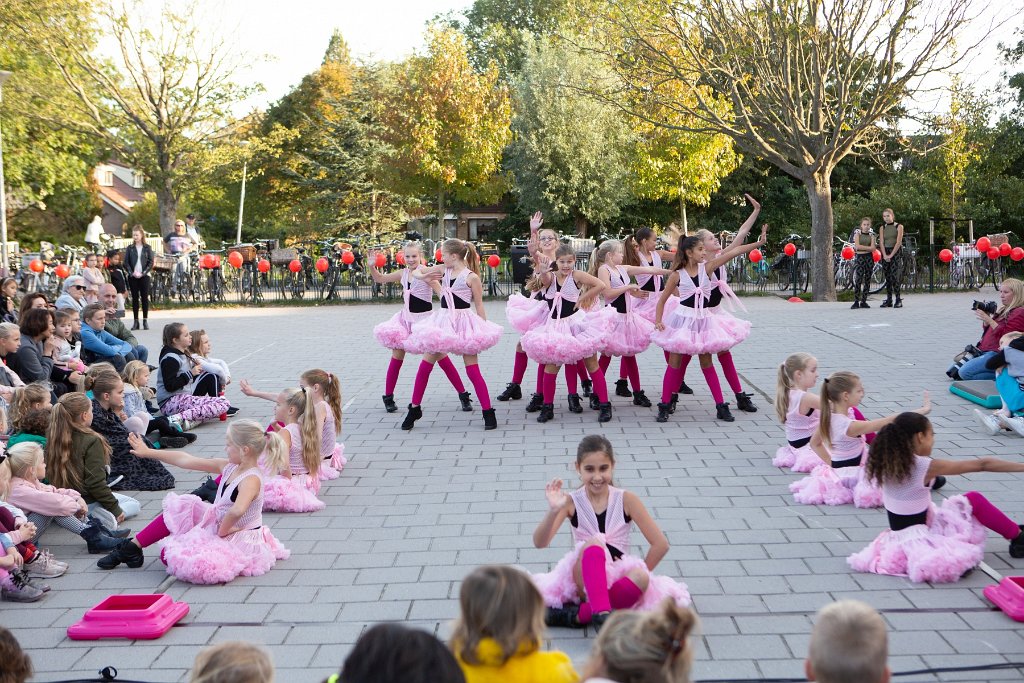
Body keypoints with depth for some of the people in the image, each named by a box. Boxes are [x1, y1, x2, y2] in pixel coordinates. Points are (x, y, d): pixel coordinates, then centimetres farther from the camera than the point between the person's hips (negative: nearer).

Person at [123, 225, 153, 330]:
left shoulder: (147, 248, 4)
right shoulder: (129, 248, 7)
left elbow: (150, 263, 0)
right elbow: (126, 263, 4)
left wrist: (143, 273, -11)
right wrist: (132, 273, -11)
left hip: (144, 276, -1)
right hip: (133, 276, 1)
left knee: (145, 298, -1)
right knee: (135, 298, 2)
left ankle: (145, 320, 5)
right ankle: (136, 321, 6)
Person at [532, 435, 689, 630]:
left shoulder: (626, 500, -3)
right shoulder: (571, 502, -3)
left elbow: (661, 544, -3)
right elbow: (540, 543, -14)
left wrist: (637, 576, -5)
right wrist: (553, 511, -31)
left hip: (618, 578, 1)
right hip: (584, 580, -1)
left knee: (641, 577, -34)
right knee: (593, 544, -32)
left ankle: (577, 614, -26)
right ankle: (601, 615, -42)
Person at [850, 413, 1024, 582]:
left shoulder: (886, 463, -4)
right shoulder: (926, 466, -20)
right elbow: (982, 464, -14)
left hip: (900, 534, 7)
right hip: (920, 536, -7)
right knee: (975, 499, 8)